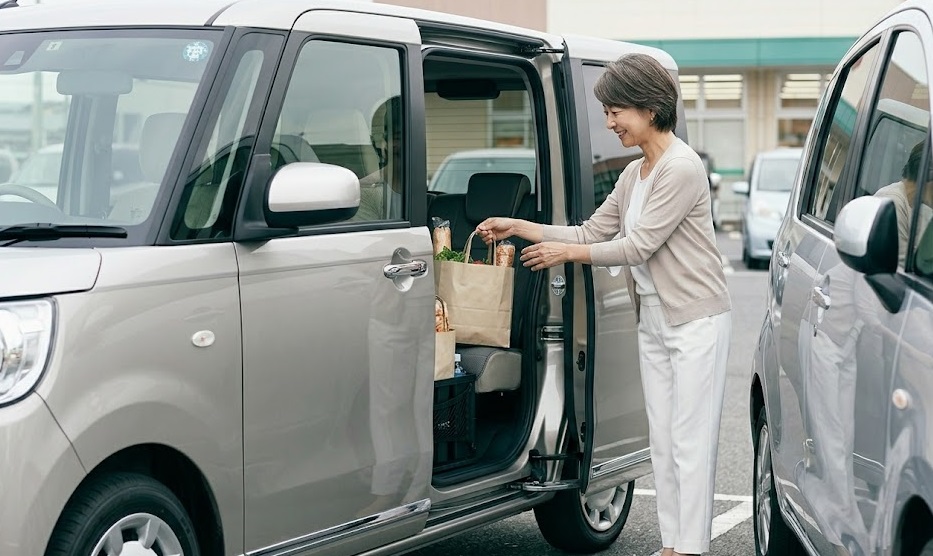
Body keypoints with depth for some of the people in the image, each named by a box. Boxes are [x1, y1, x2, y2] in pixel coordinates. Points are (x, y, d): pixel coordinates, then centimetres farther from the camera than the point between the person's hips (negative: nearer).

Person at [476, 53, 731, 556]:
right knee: (663, 442, 10)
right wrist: (518, 227, 9)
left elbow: (636, 247, -17)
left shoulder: (681, 168, -16)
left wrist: (565, 253, -8)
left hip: (696, 321, -9)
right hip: (653, 321, 9)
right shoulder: (634, 175, 13)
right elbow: (593, 232, 15)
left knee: (690, 443, -7)